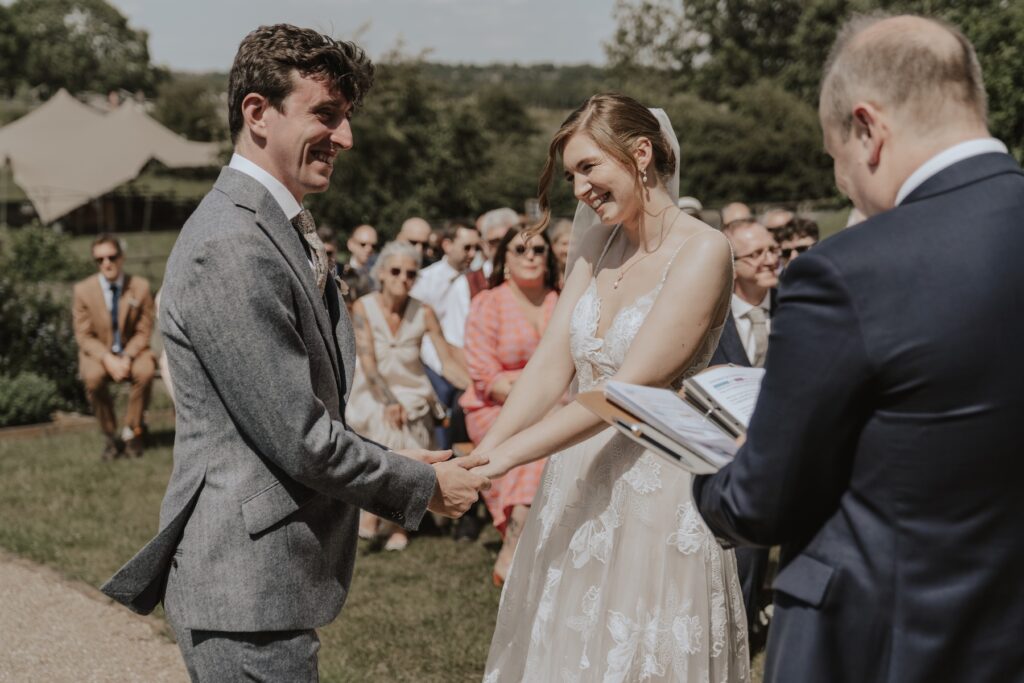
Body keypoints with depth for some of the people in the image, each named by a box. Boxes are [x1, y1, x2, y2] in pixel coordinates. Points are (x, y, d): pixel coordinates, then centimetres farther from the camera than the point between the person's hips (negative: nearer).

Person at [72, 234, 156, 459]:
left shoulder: (140, 286, -5)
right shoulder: (82, 290, -6)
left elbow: (143, 331, -2)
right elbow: (84, 336, -5)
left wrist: (128, 357, -21)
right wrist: (108, 359, -23)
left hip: (132, 350, 1)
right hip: (98, 353, -1)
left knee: (145, 371, -34)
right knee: (93, 377, -35)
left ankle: (131, 432, -13)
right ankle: (110, 436, -13)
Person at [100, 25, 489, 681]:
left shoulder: (283, 232, 13)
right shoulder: (230, 246, -21)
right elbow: (298, 440, -21)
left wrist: (392, 461, 7)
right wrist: (423, 485, -8)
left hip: (270, 576, 10)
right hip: (248, 587, -10)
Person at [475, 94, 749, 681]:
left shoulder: (702, 252, -13)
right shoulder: (598, 245, 9)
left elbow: (630, 388, -20)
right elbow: (552, 363, 0)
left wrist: (506, 456, -23)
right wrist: (481, 452, -14)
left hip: (657, 494, -6)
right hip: (579, 486, 7)